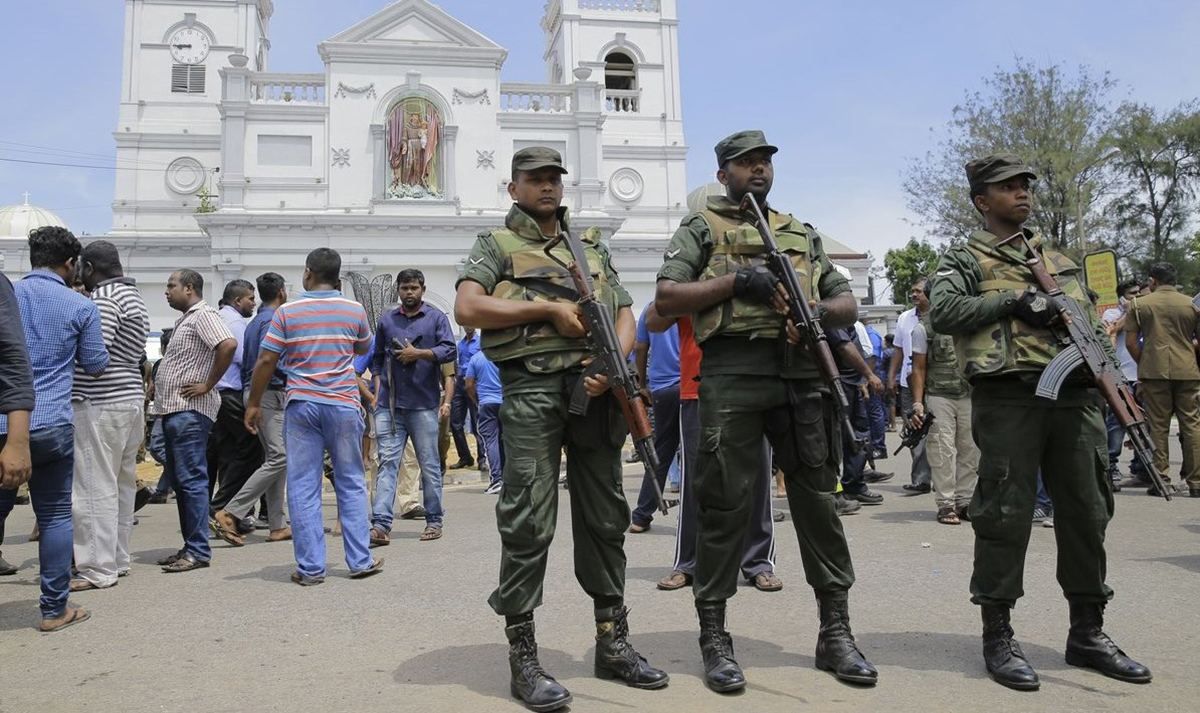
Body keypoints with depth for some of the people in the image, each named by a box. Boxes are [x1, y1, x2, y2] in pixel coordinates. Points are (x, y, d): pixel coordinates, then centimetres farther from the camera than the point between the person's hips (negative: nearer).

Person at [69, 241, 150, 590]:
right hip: (130, 400, 10)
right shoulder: (134, 296, 19)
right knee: (121, 485, 14)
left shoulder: (104, 297, -11)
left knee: (95, 488, -5)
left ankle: (98, 570, -1)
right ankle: (117, 560, 23)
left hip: (100, 404, -10)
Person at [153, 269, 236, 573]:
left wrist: (208, 384, -20)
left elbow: (229, 345, -27)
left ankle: (198, 551, -4)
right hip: (174, 410, 11)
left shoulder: (203, 315, -10)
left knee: (191, 479, -8)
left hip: (190, 411, -11)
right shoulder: (185, 319, 21)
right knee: (180, 480, 13)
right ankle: (190, 547, 19)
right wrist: (158, 384, 16)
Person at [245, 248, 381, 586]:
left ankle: (310, 567, 6)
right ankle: (360, 561, 12)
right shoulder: (354, 310, 2)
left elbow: (266, 361, -3)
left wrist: (253, 404, 6)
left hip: (301, 405, -1)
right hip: (344, 405, 1)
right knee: (351, 484, 10)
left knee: (303, 488, 4)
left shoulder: (287, 311, -1)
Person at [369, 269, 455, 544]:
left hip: (424, 404, -2)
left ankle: (434, 521, 15)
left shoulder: (436, 317, 6)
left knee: (430, 464, 5)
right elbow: (378, 357, 21)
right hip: (389, 405, 2)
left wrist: (418, 353, -13)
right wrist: (378, 389, 10)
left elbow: (449, 350, -4)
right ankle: (380, 525, -7)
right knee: (387, 462, -4)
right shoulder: (386, 319, 15)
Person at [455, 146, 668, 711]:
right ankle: (523, 658, 3)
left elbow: (625, 313, 14)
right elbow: (467, 308, -6)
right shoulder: (497, 243, 9)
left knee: (604, 517, 9)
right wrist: (549, 309, -8)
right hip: (531, 388, -4)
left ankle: (612, 643, 20)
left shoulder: (592, 243, 21)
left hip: (595, 387, 4)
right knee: (528, 521, -6)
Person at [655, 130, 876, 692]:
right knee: (726, 505, -2)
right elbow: (666, 298, -1)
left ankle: (835, 631, 16)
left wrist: (821, 311, -2)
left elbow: (848, 303, 21)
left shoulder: (801, 234, 24)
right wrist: (735, 280, -10)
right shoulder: (702, 229, 11)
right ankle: (714, 639, 8)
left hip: (802, 373, 4)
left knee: (818, 499, 5)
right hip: (732, 376, -4)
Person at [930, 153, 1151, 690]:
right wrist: (1012, 302, -13)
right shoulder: (964, 259, 6)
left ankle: (1087, 632, 21)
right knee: (1006, 515, -4)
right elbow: (942, 312, -11)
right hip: (1008, 399, -6)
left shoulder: (1059, 259, 24)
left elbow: (1091, 319, 25)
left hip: (1074, 398, 6)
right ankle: (998, 637, 5)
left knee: (1085, 513, 8)